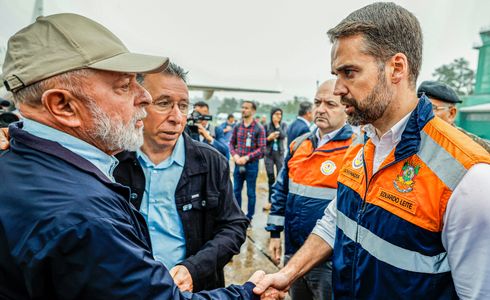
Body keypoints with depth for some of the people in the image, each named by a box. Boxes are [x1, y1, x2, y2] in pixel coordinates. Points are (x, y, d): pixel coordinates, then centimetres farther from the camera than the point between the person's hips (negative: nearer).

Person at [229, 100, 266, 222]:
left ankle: (249, 217, 20)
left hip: (251, 164, -4)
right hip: (238, 164, 4)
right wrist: (235, 155, -8)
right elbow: (232, 143, 10)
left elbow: (262, 148, -11)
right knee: (236, 191, 14)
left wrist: (246, 158, -18)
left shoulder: (259, 128, -8)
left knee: (250, 192, 6)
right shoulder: (237, 127, 4)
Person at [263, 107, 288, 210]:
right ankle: (270, 200, 17)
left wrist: (277, 124, -13)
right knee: (271, 178, 7)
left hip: (280, 154, 0)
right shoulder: (266, 126, 0)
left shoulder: (283, 125, 2)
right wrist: (269, 138, -17)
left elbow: (283, 136, -16)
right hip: (269, 154, 0)